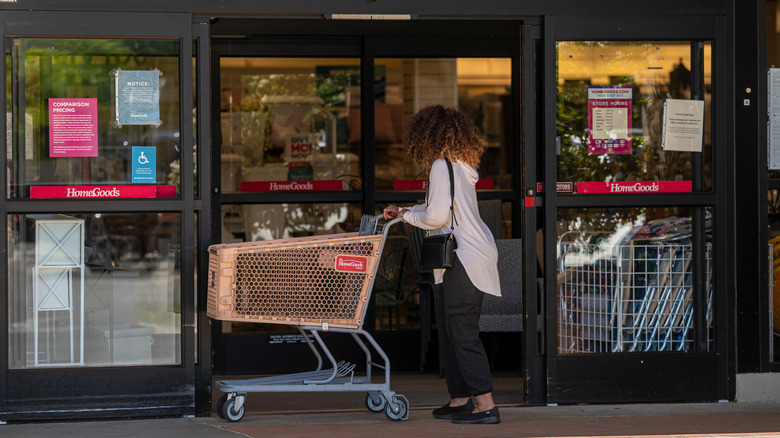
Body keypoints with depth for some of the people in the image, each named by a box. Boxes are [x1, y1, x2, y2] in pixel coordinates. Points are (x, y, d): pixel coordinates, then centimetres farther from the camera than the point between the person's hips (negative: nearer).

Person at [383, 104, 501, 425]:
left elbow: (436, 217, -17)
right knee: (448, 329, 13)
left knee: (463, 332, -10)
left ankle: (486, 404, -13)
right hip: (462, 257, 10)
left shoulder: (442, 166, -12)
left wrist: (407, 216, 1)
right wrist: (405, 211, 27)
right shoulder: (461, 165, 16)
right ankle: (460, 399, 16)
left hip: (465, 257, -10)